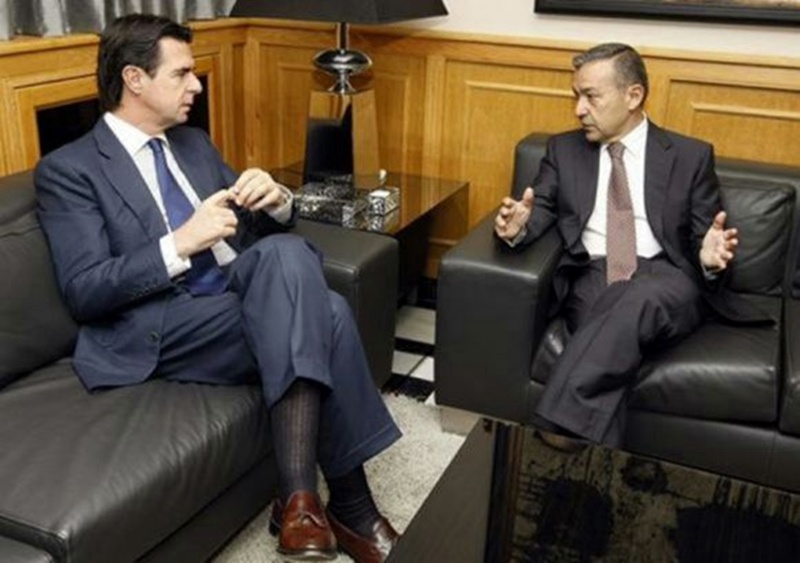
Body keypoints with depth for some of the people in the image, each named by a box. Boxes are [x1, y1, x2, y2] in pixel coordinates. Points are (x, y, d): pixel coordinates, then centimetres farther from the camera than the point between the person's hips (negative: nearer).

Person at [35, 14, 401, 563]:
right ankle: (350, 505, -16)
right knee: (322, 317, -27)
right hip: (161, 331, -6)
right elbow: (84, 293, -11)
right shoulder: (68, 169, -1)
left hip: (245, 297, 6)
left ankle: (302, 493, -27)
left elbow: (265, 231, 19)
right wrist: (180, 243, -22)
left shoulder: (195, 143, 19)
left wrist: (276, 201, -5)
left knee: (288, 252, -28)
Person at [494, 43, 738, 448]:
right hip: (592, 278, 1)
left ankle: (559, 430, -43)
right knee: (618, 333, -35)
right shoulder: (564, 149, 18)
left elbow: (702, 239, 11)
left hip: (664, 281, -1)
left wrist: (709, 256, -15)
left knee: (639, 300, -38)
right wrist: (518, 225, -17)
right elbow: (541, 209, 9)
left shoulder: (691, 156, 13)